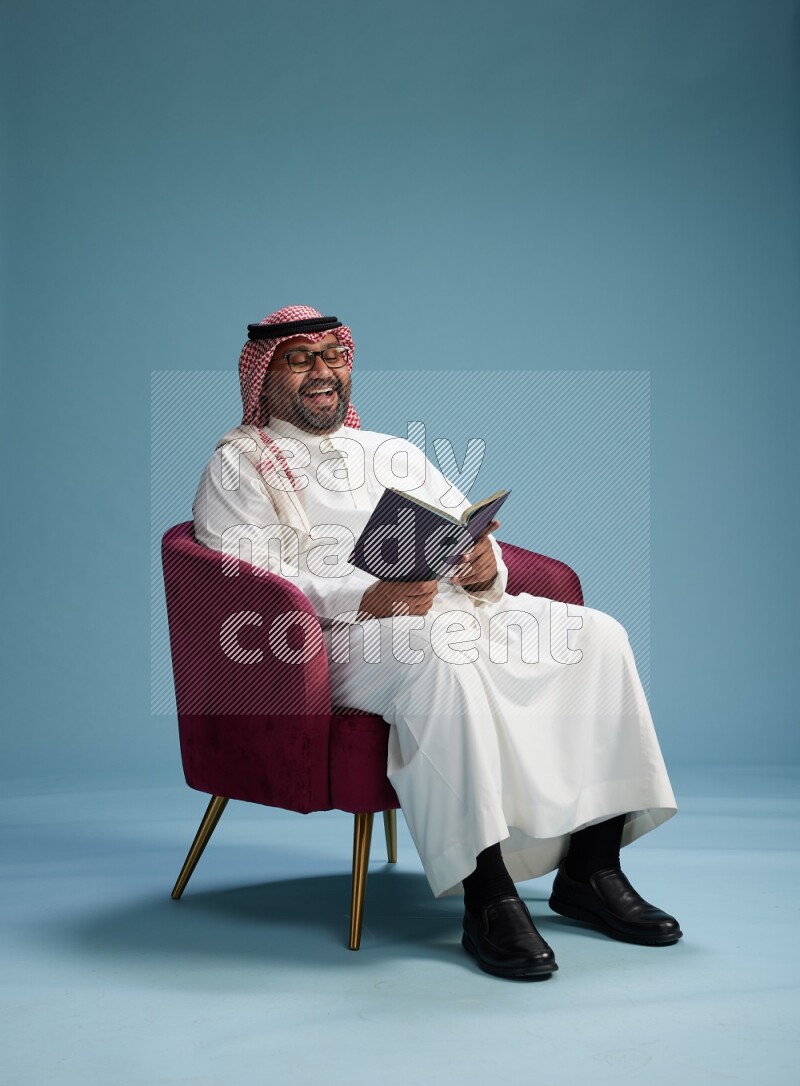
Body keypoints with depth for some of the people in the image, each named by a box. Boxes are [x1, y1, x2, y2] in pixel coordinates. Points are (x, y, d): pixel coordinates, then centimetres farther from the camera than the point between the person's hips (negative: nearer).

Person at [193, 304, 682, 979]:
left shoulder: (397, 452, 30)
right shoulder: (238, 466, 11)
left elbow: (475, 535, 21)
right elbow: (250, 583, -6)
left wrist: (485, 568, -6)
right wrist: (365, 599, -21)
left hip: (457, 608, 6)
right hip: (343, 635, -6)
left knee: (596, 635, -15)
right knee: (440, 654, -39)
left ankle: (591, 868, -15)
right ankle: (487, 894, -36)